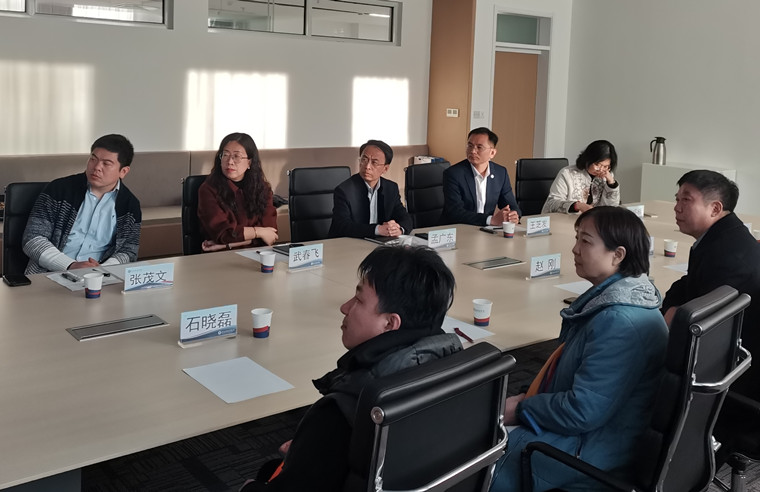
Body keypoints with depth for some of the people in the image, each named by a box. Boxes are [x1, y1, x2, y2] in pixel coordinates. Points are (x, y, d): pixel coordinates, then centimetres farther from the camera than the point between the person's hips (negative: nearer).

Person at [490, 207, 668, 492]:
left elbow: (583, 411, -28)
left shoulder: (620, 322, -29)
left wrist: (520, 410, -15)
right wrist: (529, 398, 5)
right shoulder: (614, 295, 3)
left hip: (594, 447, -9)